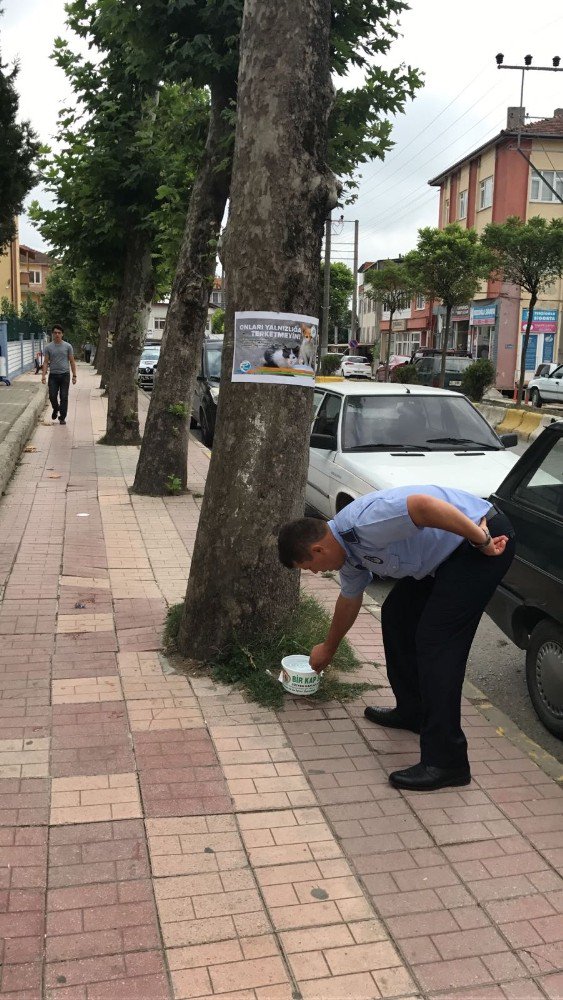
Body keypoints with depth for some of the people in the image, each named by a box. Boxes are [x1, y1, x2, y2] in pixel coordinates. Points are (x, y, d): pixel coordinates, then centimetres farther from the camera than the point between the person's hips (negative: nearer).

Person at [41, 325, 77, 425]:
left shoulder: (68, 346, 1)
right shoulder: (48, 347, 2)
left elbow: (72, 361, 3)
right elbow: (46, 362, 3)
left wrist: (74, 375, -2)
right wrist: (43, 375, -8)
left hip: (65, 375, -1)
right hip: (53, 375, 1)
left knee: (64, 397, 0)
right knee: (52, 396, -2)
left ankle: (62, 417, 7)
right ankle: (56, 409, 29)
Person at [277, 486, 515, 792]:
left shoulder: (362, 523, -23)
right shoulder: (346, 549, 9)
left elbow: (424, 504, -35)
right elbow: (349, 600, 26)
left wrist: (483, 540, -26)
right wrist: (328, 649, 41)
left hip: (482, 538, -10)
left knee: (437, 643, -13)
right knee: (396, 615, 16)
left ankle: (445, 762, -9)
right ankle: (412, 711, 30)